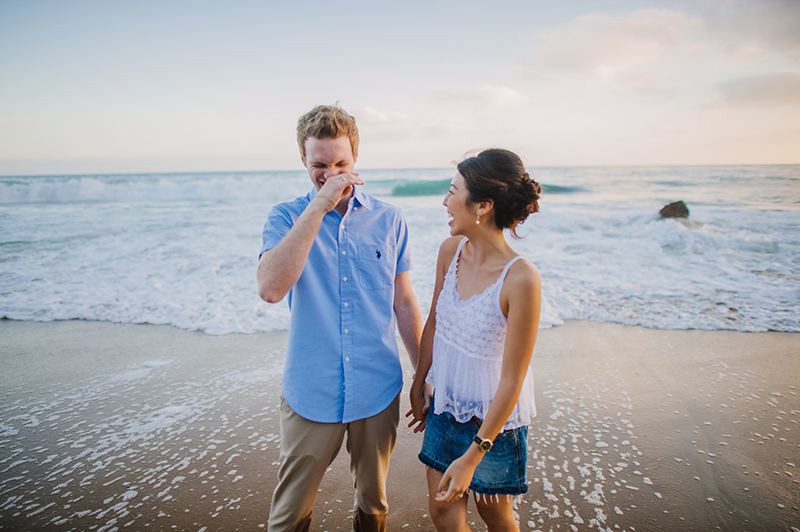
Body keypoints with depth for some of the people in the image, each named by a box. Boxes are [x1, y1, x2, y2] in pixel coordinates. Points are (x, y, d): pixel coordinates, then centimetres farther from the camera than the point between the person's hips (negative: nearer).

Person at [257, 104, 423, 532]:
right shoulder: (287, 217, -4)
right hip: (310, 394, -1)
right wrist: (318, 207, -24)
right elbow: (270, 289, -23)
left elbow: (405, 305, 7)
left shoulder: (388, 220, 1)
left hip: (378, 391, 2)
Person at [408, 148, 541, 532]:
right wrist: (419, 384, 14)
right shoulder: (450, 250, -8)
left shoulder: (521, 278, -28)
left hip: (494, 419, -5)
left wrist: (473, 456, -17)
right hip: (445, 405, 5)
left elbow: (512, 381, -22)